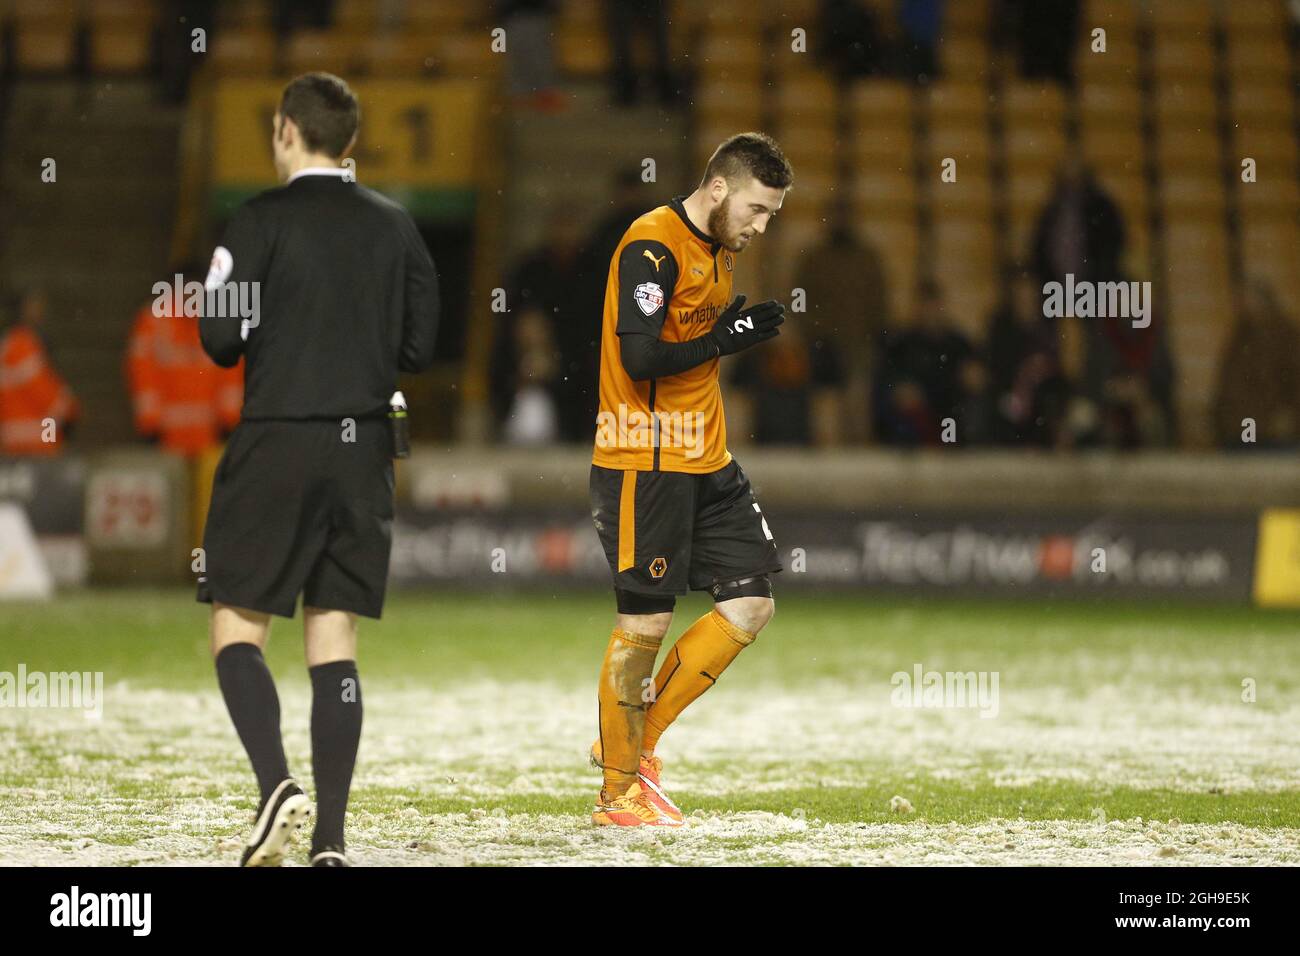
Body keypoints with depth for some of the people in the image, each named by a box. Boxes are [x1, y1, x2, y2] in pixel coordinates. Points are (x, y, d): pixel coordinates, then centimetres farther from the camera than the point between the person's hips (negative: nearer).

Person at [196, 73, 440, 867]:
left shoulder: (263, 220, -7)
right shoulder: (395, 226, 7)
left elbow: (221, 339, -10)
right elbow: (421, 346, 8)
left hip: (278, 443, -4)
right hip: (365, 446, 4)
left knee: (237, 629, 3)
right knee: (334, 643, 6)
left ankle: (278, 785, -20)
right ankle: (331, 839, 0)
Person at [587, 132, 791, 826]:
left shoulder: (719, 248, 14)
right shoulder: (652, 247, -15)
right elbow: (640, 358, -23)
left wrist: (746, 325, 4)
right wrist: (726, 337, -16)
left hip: (706, 458, 9)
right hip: (644, 463, -9)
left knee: (751, 604, 4)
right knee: (645, 624, -4)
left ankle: (634, 742, 14)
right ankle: (618, 792, 8)